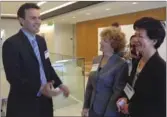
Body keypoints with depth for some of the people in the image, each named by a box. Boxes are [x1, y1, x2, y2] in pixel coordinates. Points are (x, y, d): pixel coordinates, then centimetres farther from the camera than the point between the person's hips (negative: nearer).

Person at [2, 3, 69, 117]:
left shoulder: (41, 40, 9)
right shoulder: (11, 43, -14)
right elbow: (13, 77, -19)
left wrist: (59, 84, 3)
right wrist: (39, 89, -26)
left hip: (44, 99, 7)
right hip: (24, 103, -6)